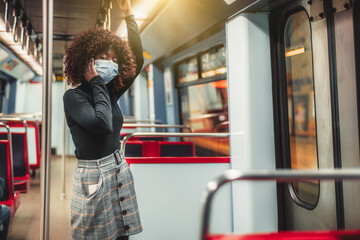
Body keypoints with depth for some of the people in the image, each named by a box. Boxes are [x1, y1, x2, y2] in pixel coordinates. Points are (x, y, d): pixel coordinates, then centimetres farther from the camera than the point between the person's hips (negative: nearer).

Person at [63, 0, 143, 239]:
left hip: (120, 170, 6)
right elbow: (103, 125, -25)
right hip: (94, 176, -6)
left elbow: (138, 60, 7)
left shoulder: (109, 92, 7)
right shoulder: (73, 96, -10)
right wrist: (96, 84, -14)